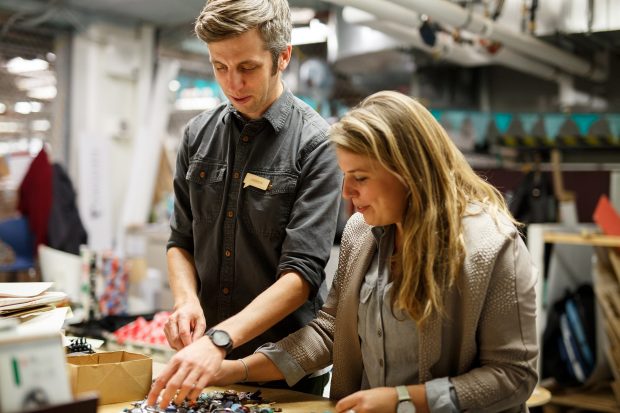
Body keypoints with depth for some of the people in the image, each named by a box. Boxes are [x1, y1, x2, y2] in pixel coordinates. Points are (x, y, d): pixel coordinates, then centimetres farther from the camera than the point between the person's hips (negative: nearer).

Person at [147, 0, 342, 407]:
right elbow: (182, 240, 8)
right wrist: (186, 300, -11)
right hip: (204, 351, 4)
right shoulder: (199, 134, 1)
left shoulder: (316, 144, -14)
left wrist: (220, 341, -30)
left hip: (284, 362, -4)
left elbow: (302, 272, -20)